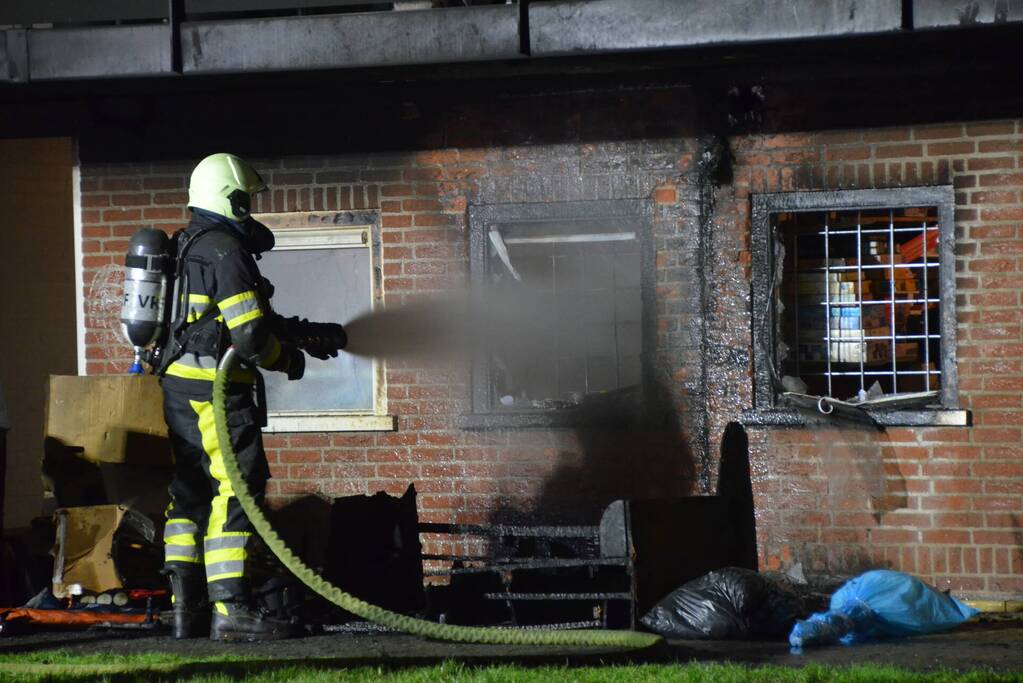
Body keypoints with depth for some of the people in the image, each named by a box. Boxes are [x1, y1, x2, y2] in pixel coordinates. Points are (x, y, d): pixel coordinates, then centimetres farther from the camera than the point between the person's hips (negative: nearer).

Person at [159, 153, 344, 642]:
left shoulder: (191, 247, 18)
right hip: (213, 392, -10)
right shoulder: (226, 251, -13)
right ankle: (231, 610, -12)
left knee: (190, 495, 11)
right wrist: (288, 358, 0)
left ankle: (188, 610, 13)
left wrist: (302, 333, 27)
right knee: (235, 492, -9)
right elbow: (249, 335, -19)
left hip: (180, 387, 10)